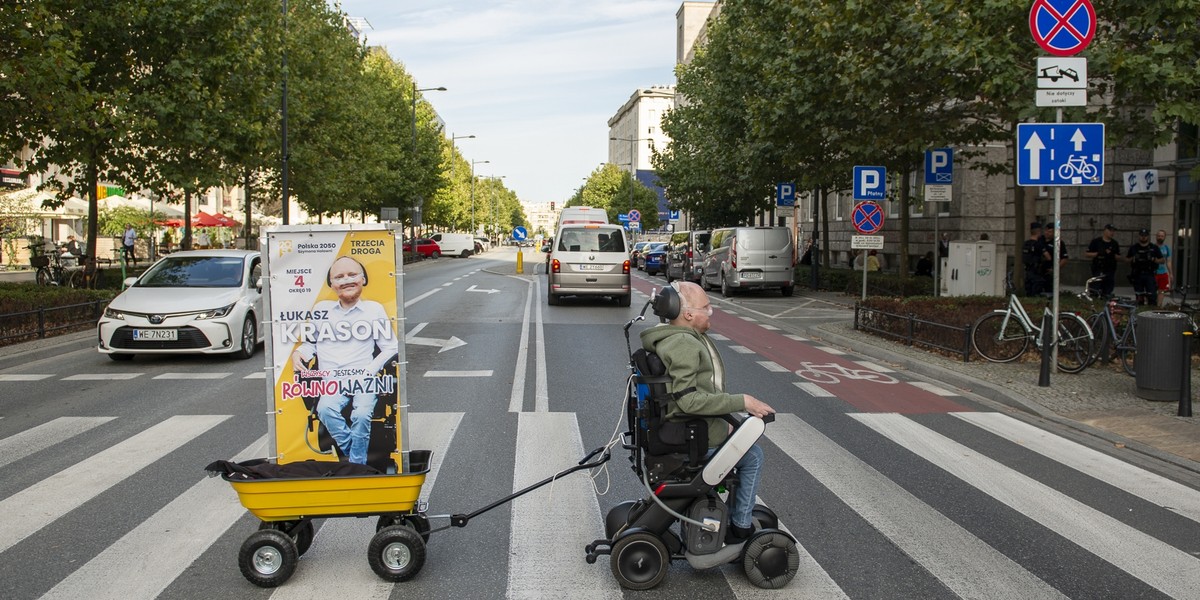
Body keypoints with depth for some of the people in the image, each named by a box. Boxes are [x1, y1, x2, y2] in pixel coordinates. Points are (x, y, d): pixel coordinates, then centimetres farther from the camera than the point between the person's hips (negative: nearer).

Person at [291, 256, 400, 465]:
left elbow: (391, 347, 7)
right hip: (332, 380, 2)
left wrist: (370, 371, -7)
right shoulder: (321, 309, 14)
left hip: (364, 380, -1)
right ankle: (356, 458, -17)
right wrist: (298, 353, 0)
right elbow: (311, 343, 24)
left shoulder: (374, 309, 8)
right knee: (325, 410, -31)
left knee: (362, 414, -30)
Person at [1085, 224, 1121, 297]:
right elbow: (1086, 254, -1)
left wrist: (1112, 255, -8)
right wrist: (1097, 254, -14)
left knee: (1108, 294, 4)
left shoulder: (1115, 244, 12)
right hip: (1098, 271, -4)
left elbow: (1119, 257, 13)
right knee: (1096, 294, -6)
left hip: (1110, 272, 4)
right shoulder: (1096, 242, 1)